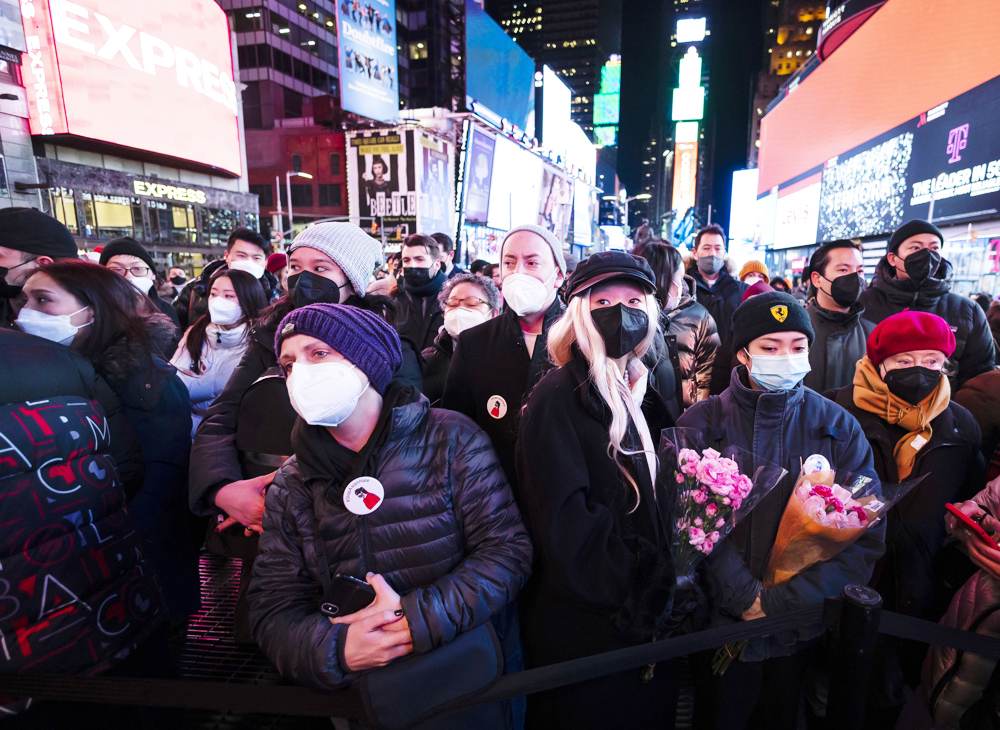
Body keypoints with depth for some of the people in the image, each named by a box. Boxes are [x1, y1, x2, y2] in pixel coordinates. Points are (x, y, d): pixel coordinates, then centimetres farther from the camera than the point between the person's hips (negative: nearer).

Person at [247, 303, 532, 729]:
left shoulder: (450, 438, -13)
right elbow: (273, 611, -3)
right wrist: (335, 651, -23)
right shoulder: (291, 486, -2)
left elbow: (508, 550, -16)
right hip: (361, 690, 3)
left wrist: (417, 618, -25)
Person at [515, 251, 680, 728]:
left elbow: (659, 498, 12)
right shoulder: (558, 398, -18)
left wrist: (662, 584, 4)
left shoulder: (643, 391, 6)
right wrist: (626, 595, -19)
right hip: (586, 624, -7)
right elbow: (563, 518, -23)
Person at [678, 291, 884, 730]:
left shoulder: (839, 427, -4)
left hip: (801, 627, 2)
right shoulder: (702, 424, -10)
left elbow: (865, 535, -9)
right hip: (720, 625, -1)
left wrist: (782, 602, -15)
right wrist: (746, 599, -19)